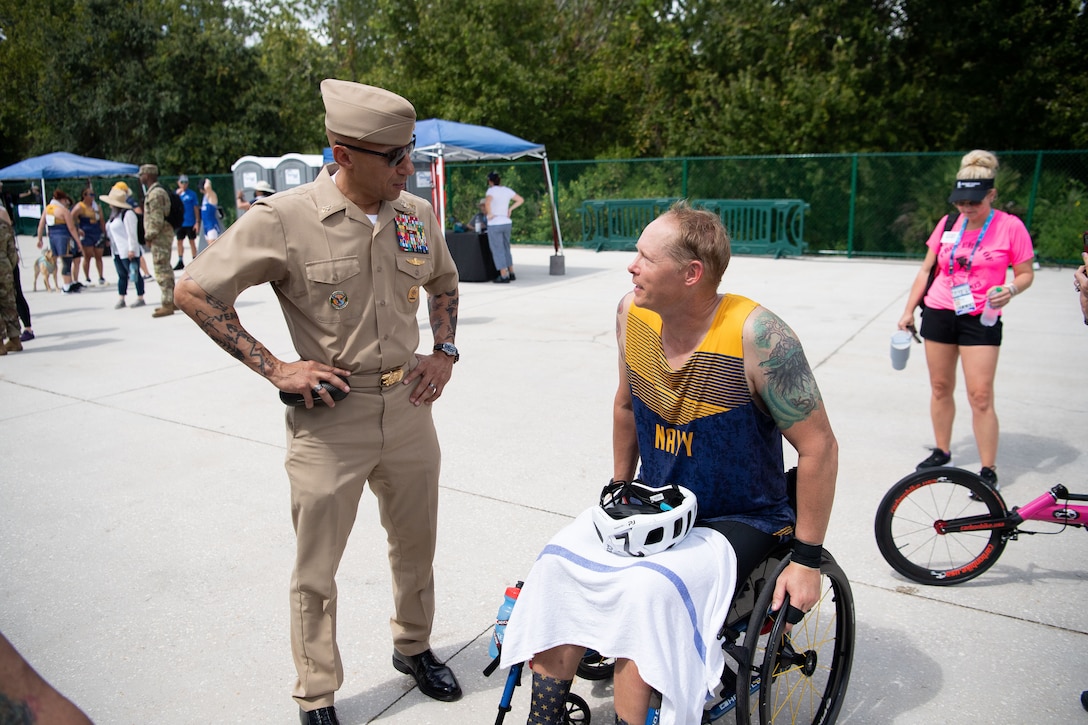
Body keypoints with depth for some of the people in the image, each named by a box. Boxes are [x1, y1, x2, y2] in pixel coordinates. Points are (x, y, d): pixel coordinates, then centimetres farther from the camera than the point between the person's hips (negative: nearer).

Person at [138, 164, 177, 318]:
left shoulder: (156, 193, -16)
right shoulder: (152, 192, 18)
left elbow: (156, 219, -21)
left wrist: (149, 237, -15)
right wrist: (149, 236, 19)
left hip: (160, 236, -11)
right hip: (162, 236, 11)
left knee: (162, 271, -9)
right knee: (165, 270, 15)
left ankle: (167, 306, -7)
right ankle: (172, 302, 22)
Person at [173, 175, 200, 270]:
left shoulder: (192, 194, -1)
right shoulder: (176, 193, 8)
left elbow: (195, 208, -1)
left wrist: (197, 222, -6)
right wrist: (177, 194, -20)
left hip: (190, 223, -3)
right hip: (180, 222, 4)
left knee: (192, 242, 2)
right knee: (180, 242, 8)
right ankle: (180, 262, 16)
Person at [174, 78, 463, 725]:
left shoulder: (418, 213, 1)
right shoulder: (284, 219, -15)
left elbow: (444, 282, 20)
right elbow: (195, 293, -7)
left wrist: (444, 352, 6)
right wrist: (275, 369, -12)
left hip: (408, 405, 5)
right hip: (329, 416, -4)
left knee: (416, 544, 20)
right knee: (316, 570, 9)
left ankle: (414, 647, 45)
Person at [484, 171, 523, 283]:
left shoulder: (492, 190, -14)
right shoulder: (507, 190, 5)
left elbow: (487, 202, -34)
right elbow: (521, 200, 14)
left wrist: (489, 214, -19)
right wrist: (510, 209, 12)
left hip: (494, 225, -7)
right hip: (507, 223, 7)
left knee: (498, 251, 1)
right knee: (506, 249, 18)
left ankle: (504, 276, 1)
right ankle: (511, 274, 21)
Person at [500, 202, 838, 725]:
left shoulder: (756, 336, -23)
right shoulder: (633, 313, -6)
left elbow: (818, 447, -15)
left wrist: (806, 560, -12)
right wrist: (620, 491, 16)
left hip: (740, 521, -5)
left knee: (648, 590, -30)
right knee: (559, 564, -16)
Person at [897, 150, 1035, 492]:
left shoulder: (1010, 227, -6)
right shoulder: (948, 224, 4)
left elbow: (1025, 274, 1)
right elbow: (926, 269, 11)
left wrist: (1009, 289, -21)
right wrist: (909, 310, 10)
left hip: (981, 319, -4)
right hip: (938, 313, 4)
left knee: (980, 396, -7)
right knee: (940, 387, 11)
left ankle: (988, 471, 3)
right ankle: (942, 452, 27)